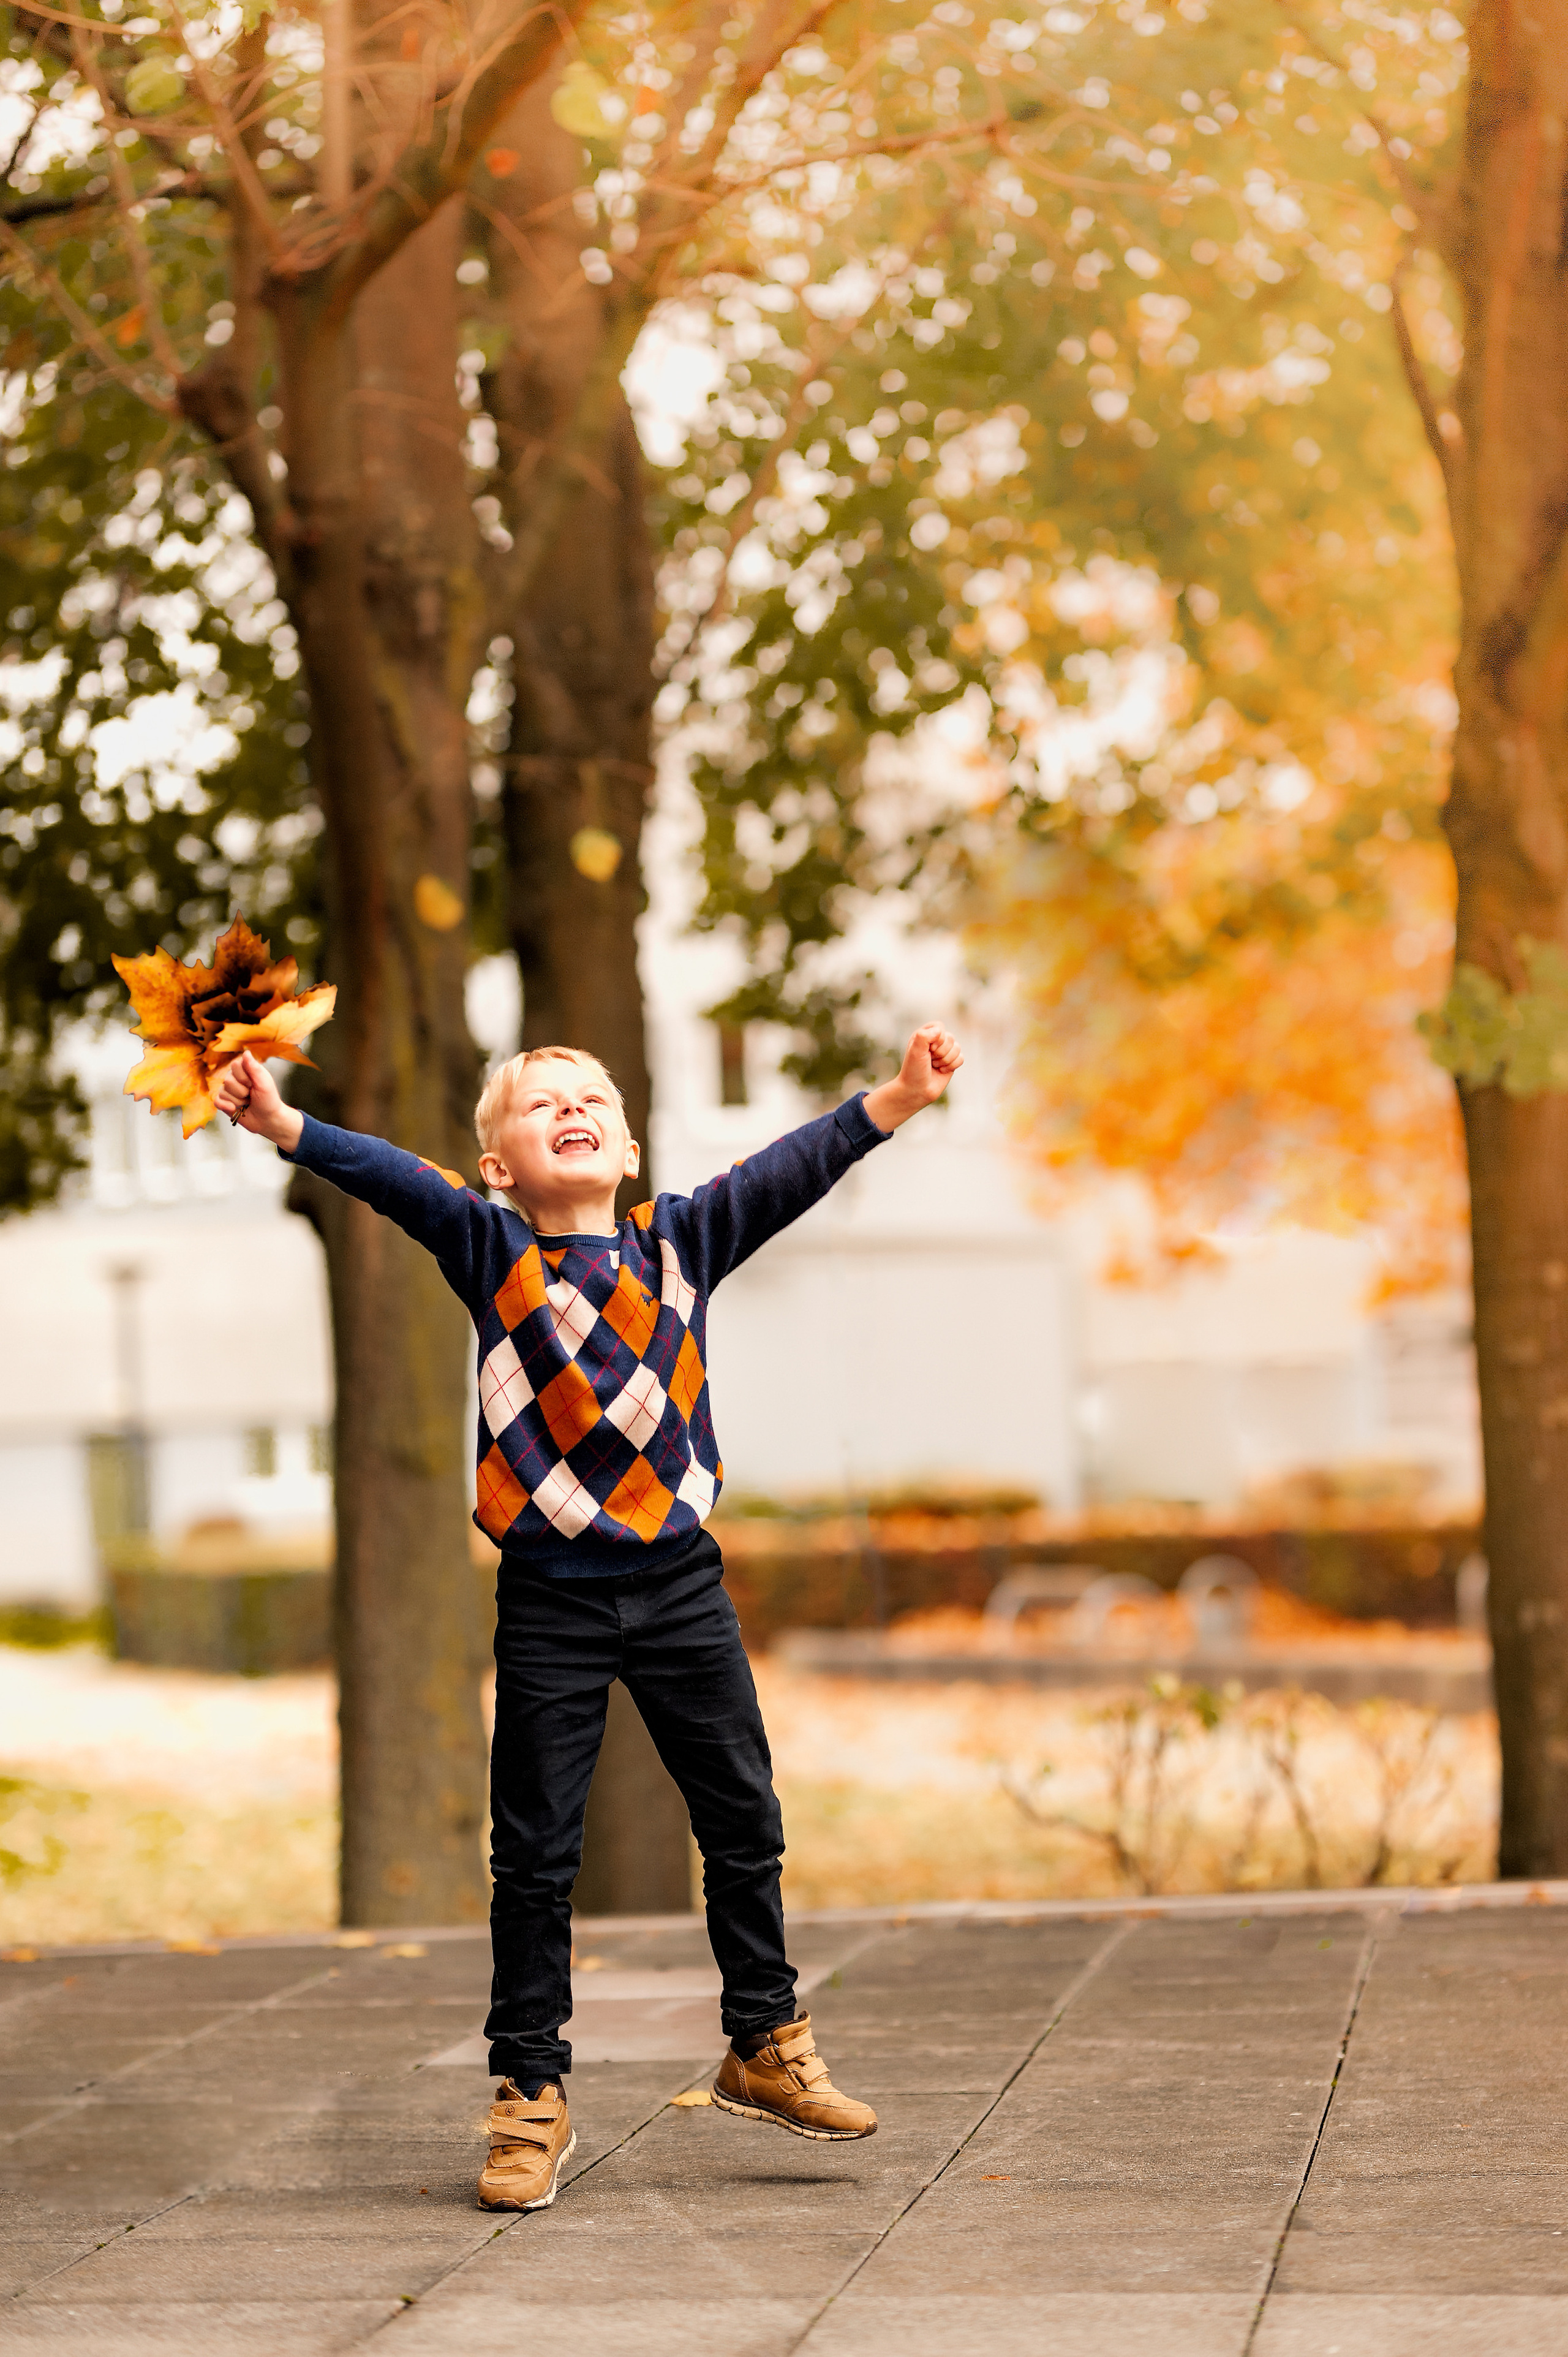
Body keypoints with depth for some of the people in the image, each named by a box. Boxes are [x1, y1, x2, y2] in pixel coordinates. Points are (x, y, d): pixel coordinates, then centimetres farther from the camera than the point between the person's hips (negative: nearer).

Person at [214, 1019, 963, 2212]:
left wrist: (898, 1096, -19)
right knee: (536, 1851, 2)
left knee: (743, 1821, 10)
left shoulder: (681, 1240, 4)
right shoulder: (492, 1250, -2)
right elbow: (397, 1181, -17)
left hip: (679, 1582, 2)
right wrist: (284, 1125, -33)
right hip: (549, 1597, -2)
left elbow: (793, 1170, -6)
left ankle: (767, 2044, 28)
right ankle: (532, 2093, 13)